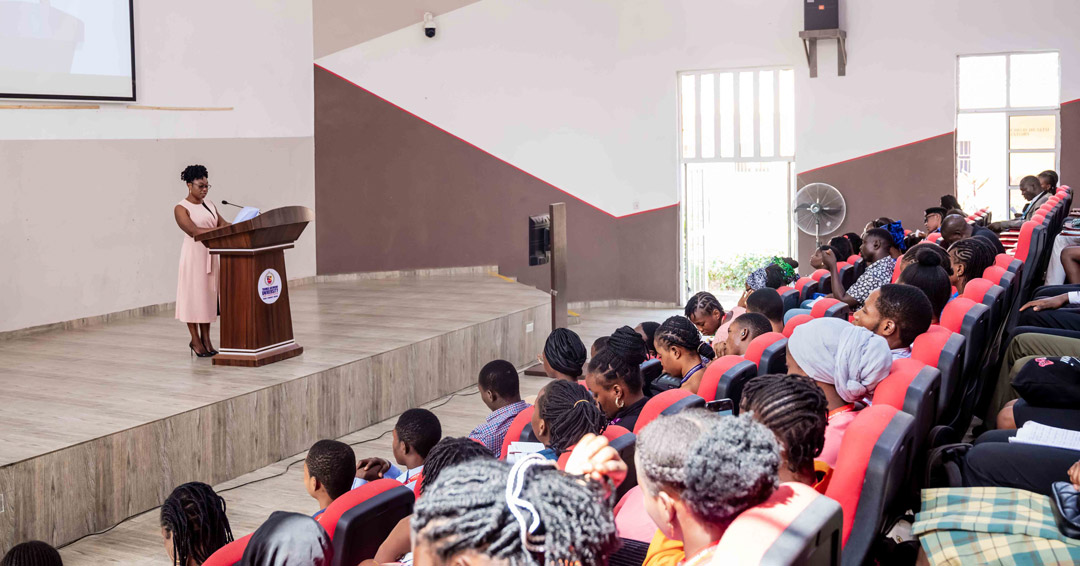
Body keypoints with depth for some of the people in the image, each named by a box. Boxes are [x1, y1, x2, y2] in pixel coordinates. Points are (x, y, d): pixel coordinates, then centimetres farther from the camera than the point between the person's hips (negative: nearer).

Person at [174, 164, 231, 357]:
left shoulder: (208, 203, 12)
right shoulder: (181, 208, -9)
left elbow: (222, 223, 6)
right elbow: (194, 231, -22)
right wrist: (220, 231, -30)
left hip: (210, 255, 6)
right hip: (194, 254, -6)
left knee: (208, 295, 8)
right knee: (194, 295, -1)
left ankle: (206, 338, 14)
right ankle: (195, 340, 8)